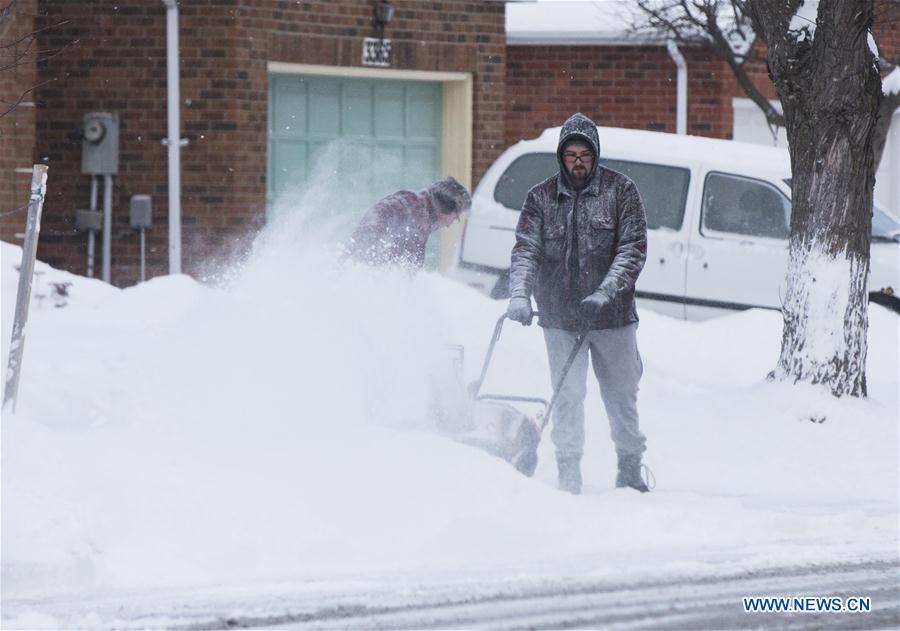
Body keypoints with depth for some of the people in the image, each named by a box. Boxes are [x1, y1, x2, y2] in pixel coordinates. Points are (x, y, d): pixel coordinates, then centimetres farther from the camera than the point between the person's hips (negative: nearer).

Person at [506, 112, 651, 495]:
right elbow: (526, 250, -2)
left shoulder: (620, 191, 0)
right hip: (560, 318, 1)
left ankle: (630, 471, 20)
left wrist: (607, 291, -19)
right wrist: (519, 295, -19)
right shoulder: (541, 198, 4)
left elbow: (633, 248, -6)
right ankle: (569, 475, 6)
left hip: (613, 317, -1)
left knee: (621, 395, 8)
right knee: (567, 398, 0)